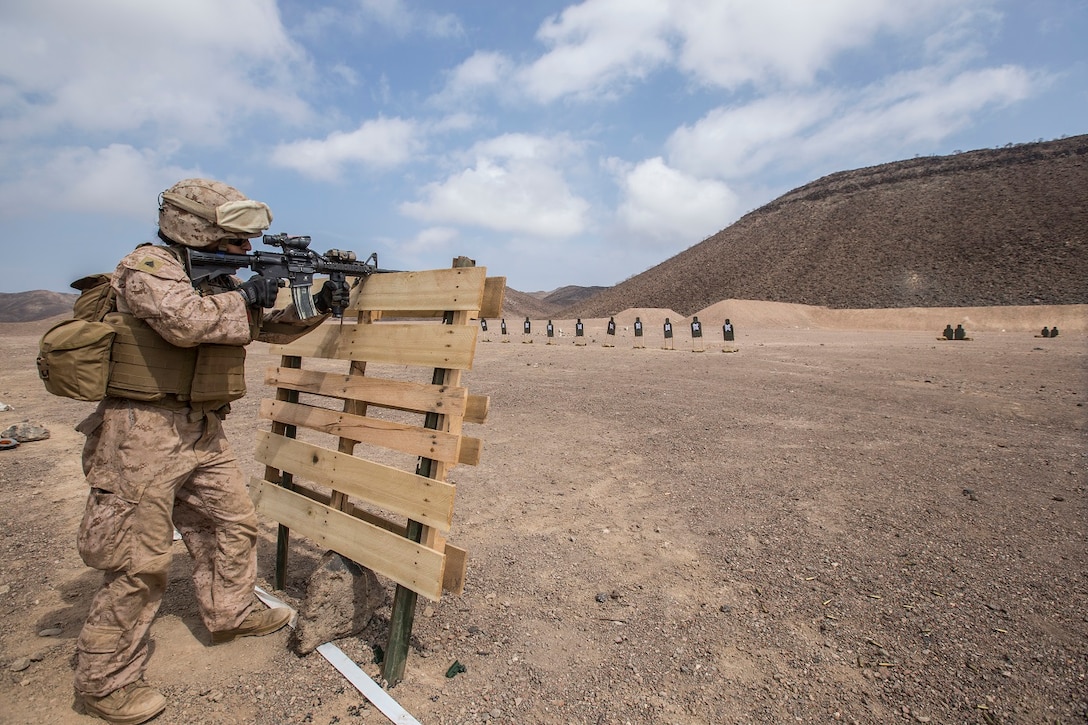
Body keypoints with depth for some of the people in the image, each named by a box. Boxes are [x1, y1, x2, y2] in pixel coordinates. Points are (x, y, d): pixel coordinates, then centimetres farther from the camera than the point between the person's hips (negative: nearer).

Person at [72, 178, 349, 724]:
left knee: (234, 523, 16)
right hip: (146, 432, -8)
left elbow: (271, 328, 18)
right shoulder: (146, 266, -12)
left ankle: (229, 613, 36)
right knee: (139, 561, -1)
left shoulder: (221, 280, 13)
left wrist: (318, 306, 4)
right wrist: (244, 297, -16)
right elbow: (186, 320, -31)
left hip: (202, 432, 9)